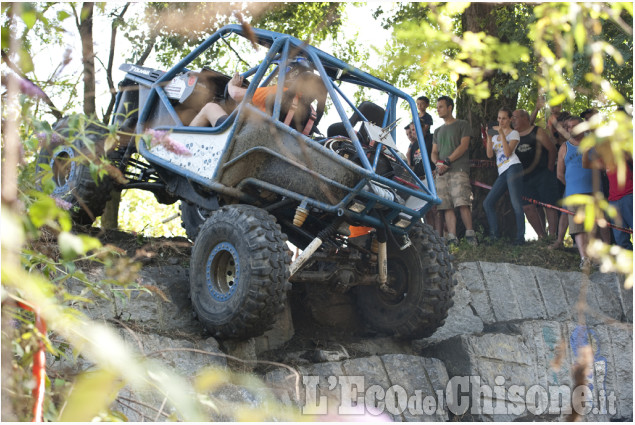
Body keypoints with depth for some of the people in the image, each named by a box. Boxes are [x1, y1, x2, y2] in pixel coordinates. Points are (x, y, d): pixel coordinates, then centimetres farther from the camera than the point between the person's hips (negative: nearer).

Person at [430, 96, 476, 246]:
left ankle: (470, 234, -13)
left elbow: (464, 146, -3)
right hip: (441, 172, 5)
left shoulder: (462, 125, 9)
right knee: (446, 206, -5)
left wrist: (447, 161, -10)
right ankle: (452, 239, -9)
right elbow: (434, 152, 22)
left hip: (459, 170, -5)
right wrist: (437, 163, -1)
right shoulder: (438, 131, 26)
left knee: (462, 203, -18)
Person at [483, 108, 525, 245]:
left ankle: (520, 237, -14)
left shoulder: (514, 133, 7)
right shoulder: (495, 136, 23)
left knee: (516, 203, -13)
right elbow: (489, 154, 9)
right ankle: (494, 234, 0)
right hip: (502, 173, 7)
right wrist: (489, 137, -1)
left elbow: (508, 152, -9)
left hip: (513, 168, -7)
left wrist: (502, 133, -11)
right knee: (488, 203, -2)